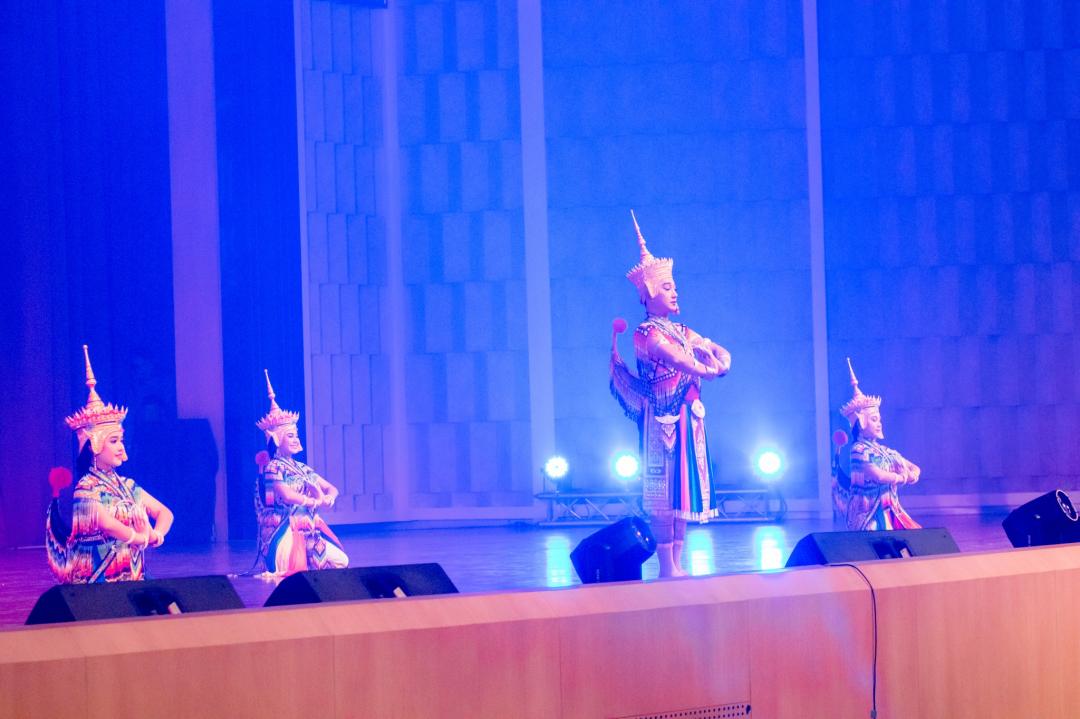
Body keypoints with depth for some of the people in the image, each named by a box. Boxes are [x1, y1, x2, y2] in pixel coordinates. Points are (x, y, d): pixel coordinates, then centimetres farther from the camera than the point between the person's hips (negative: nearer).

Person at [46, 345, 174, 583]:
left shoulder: (126, 486, 16)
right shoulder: (86, 489, -6)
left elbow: (164, 512, 18)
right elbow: (104, 523, -23)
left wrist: (157, 533, -6)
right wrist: (144, 537, -6)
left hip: (133, 579, 7)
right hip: (98, 584, -7)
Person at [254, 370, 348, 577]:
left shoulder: (302, 468, 17)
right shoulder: (273, 467, -6)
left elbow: (331, 488, 18)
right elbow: (286, 496, -20)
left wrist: (329, 496, -9)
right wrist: (317, 501, -8)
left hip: (310, 530, 8)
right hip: (285, 532, -8)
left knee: (340, 561, -6)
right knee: (290, 574, -29)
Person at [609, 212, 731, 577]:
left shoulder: (683, 332, 18)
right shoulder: (647, 333, -8)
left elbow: (720, 354, 13)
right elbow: (676, 359, -25)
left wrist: (721, 362, -9)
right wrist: (707, 368, -20)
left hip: (687, 416, 9)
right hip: (664, 417, -9)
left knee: (683, 488, 7)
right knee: (665, 489, -10)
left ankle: (677, 564, 9)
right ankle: (667, 567, -12)